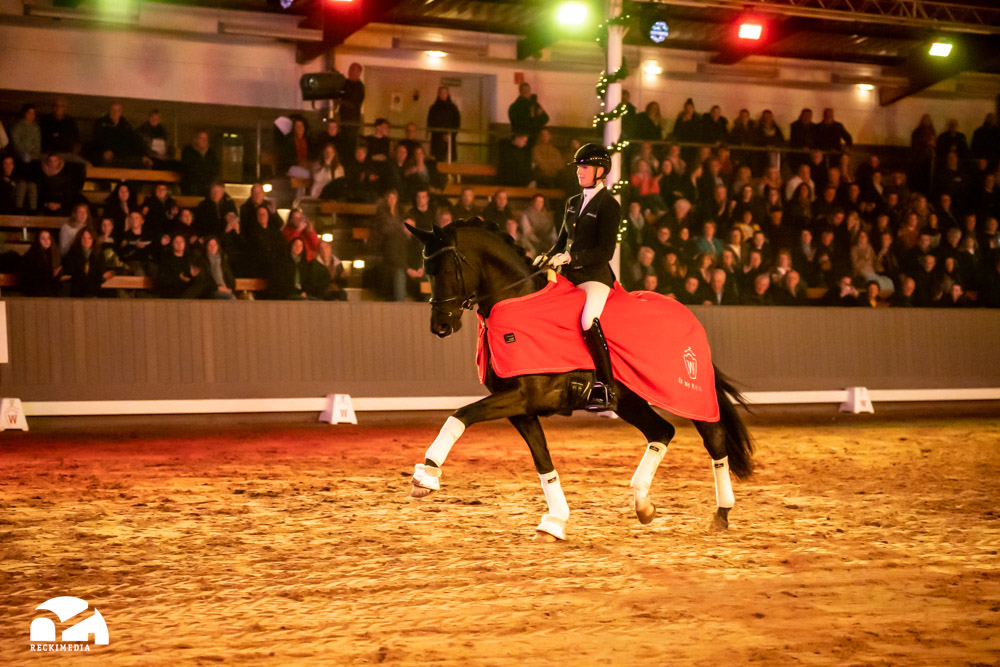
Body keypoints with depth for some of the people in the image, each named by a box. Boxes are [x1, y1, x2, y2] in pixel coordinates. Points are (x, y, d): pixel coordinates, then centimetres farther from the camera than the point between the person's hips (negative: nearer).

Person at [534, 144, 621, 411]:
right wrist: (547, 257, 3)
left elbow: (604, 252, -13)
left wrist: (570, 257, -22)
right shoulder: (573, 203, 16)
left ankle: (606, 389, -28)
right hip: (569, 276, 8)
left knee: (588, 320, -31)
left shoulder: (609, 205, -6)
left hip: (594, 275, -8)